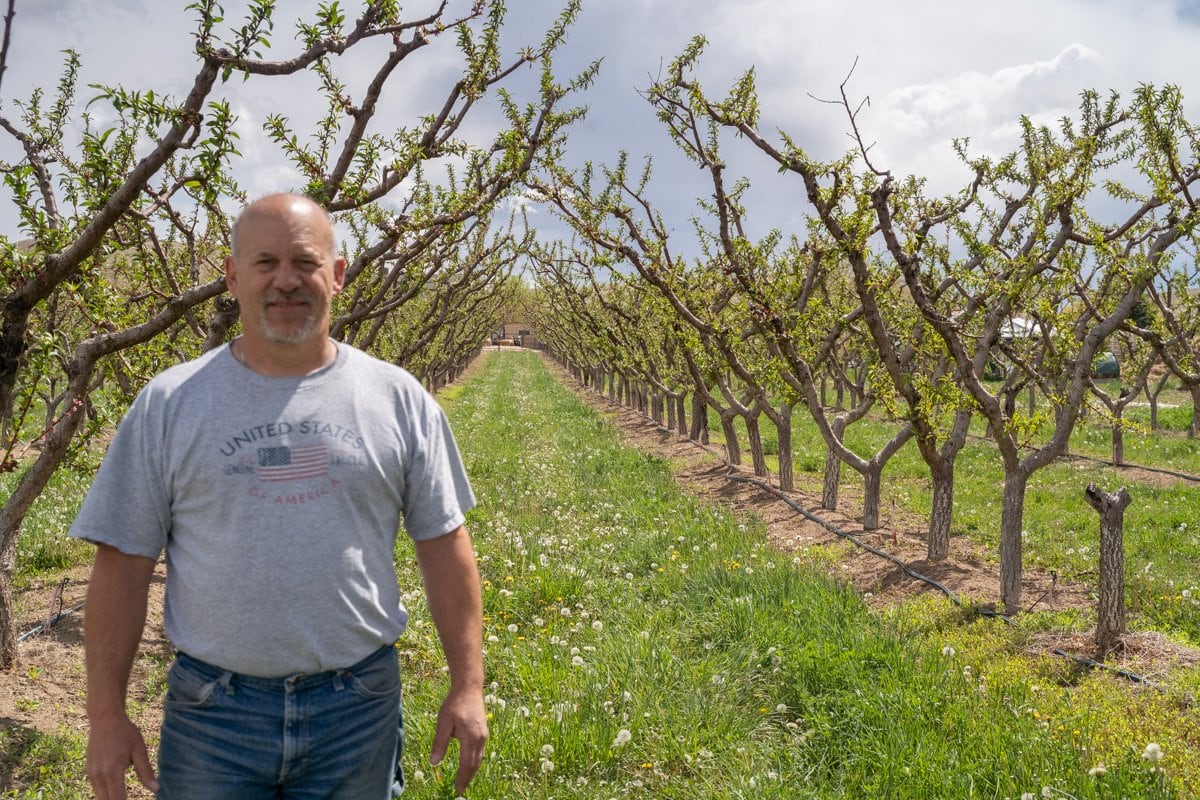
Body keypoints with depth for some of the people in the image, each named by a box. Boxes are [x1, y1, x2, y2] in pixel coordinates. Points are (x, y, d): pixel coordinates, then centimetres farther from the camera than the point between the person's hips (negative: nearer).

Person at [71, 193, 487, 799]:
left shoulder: (398, 399, -1)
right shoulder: (168, 404, -2)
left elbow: (442, 543, 2)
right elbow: (123, 561, 1)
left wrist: (468, 685, 0)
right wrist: (106, 716, 0)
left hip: (359, 709, 1)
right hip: (212, 711, 0)